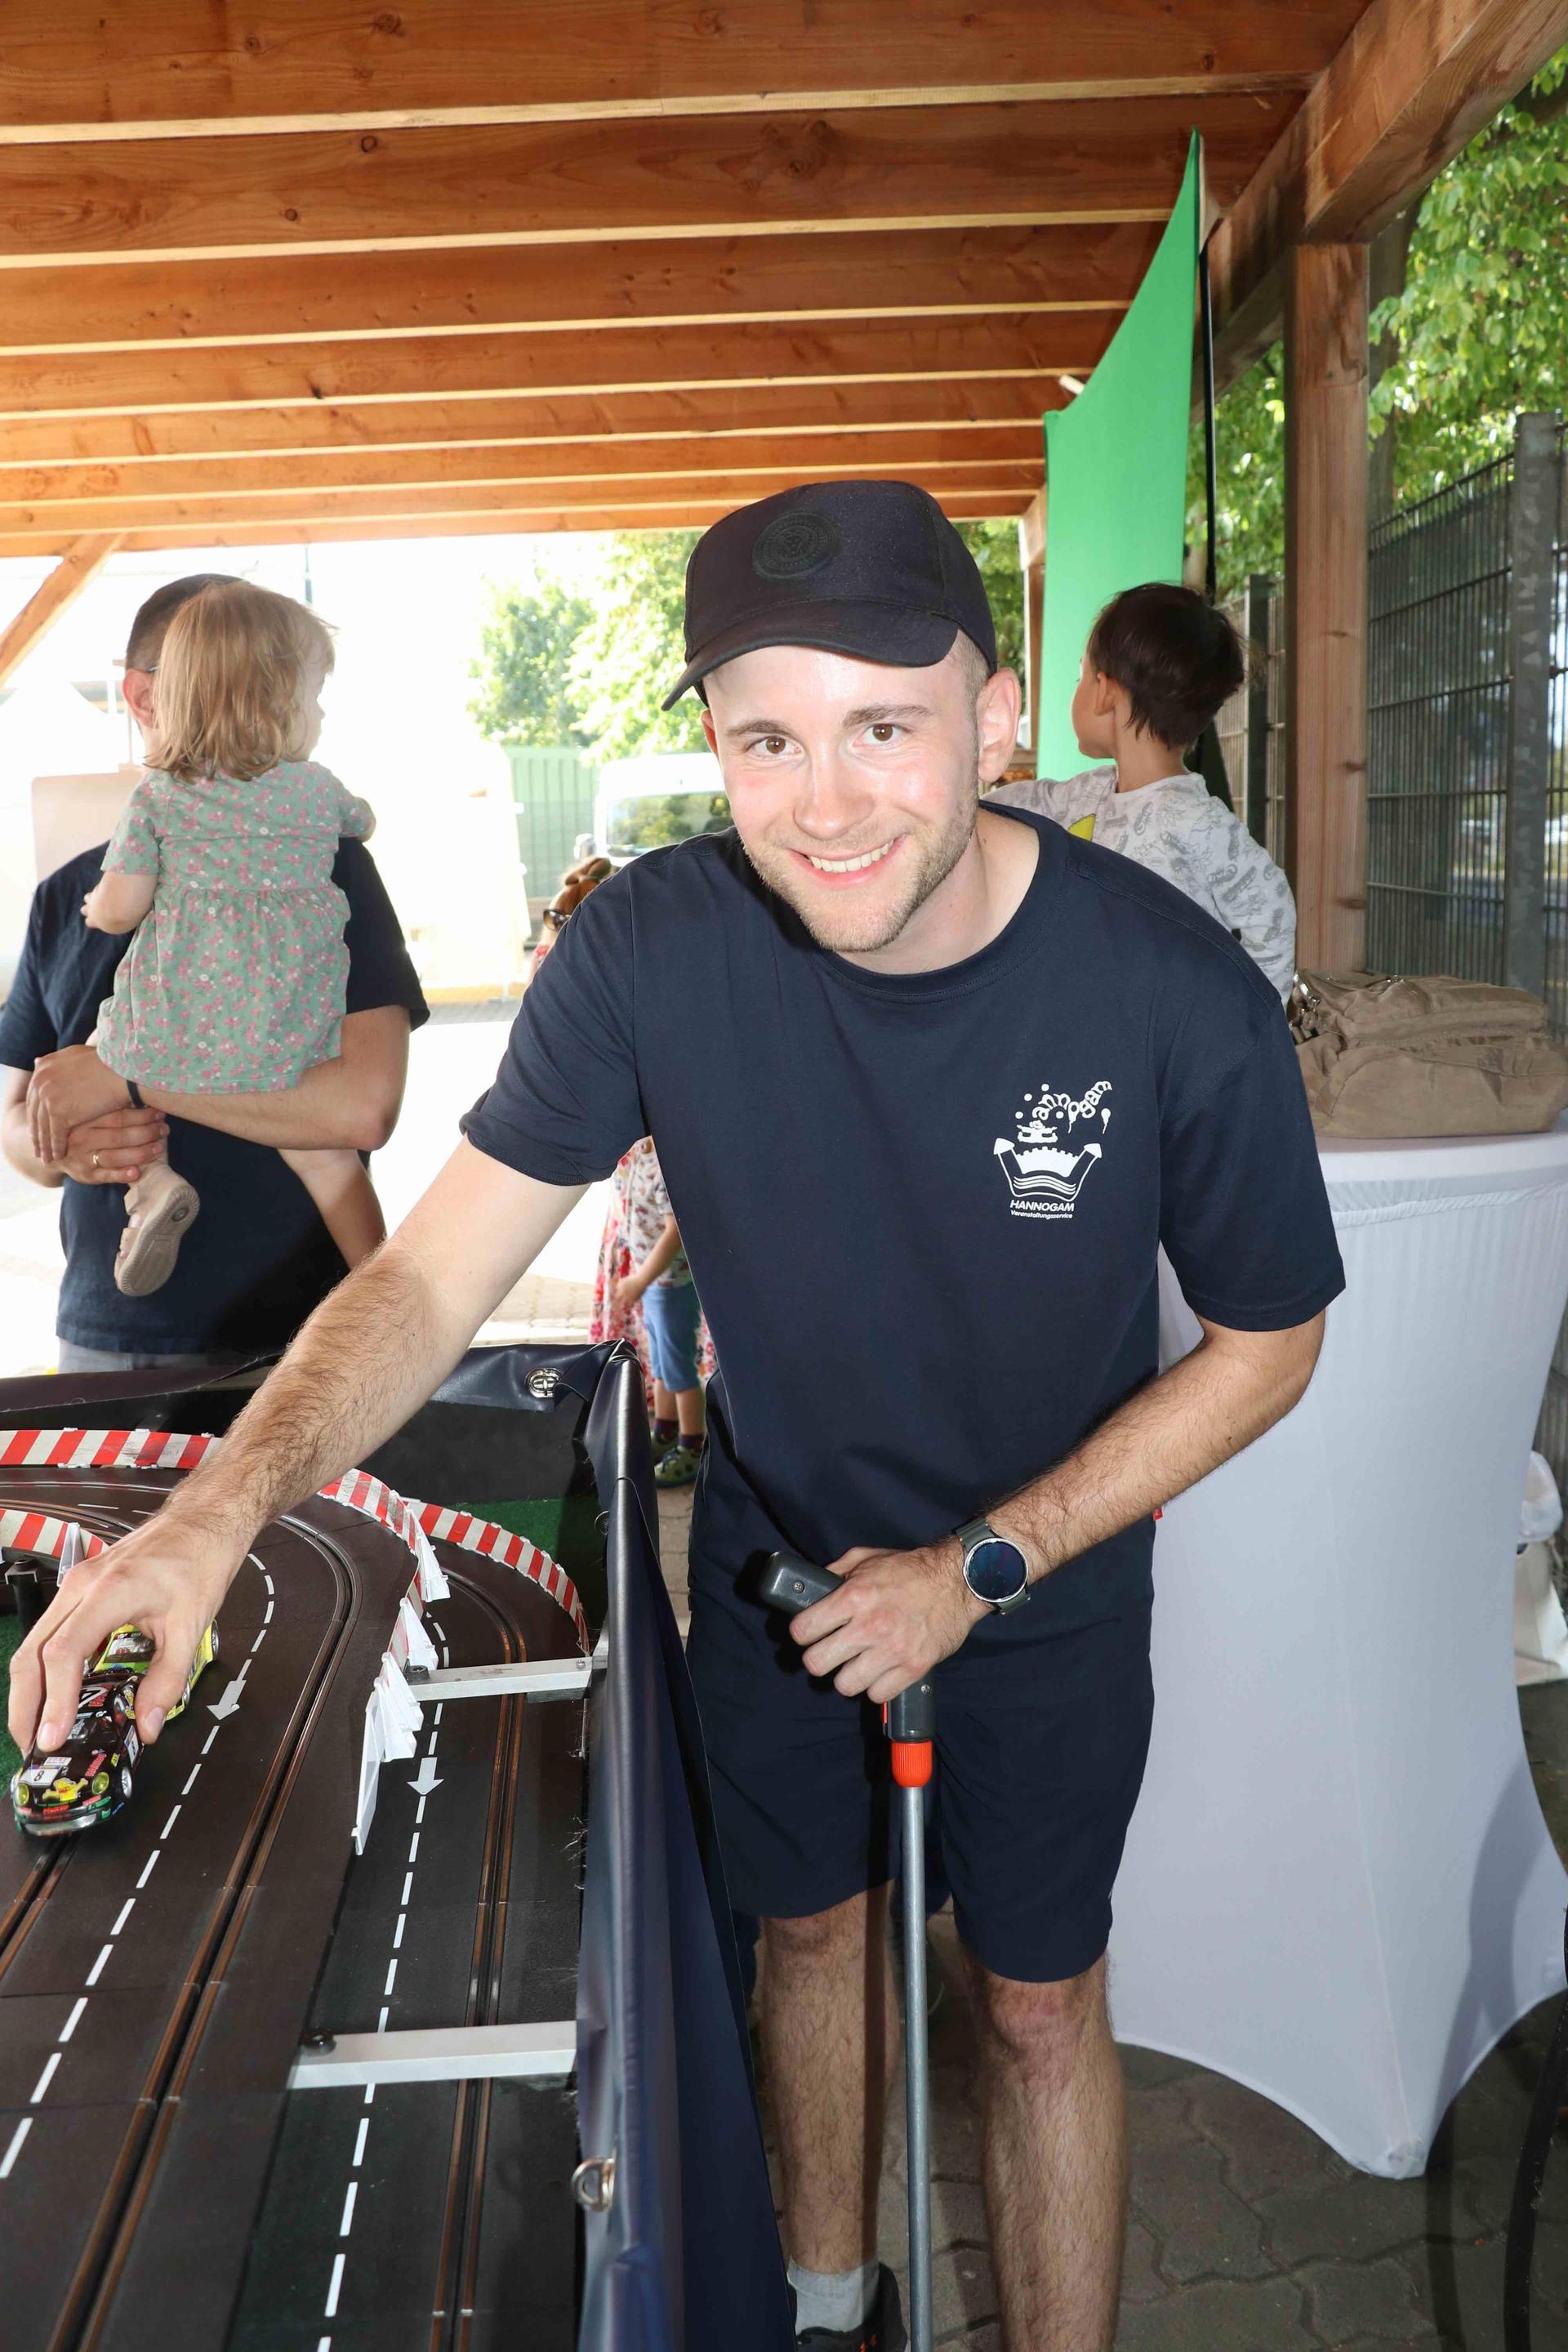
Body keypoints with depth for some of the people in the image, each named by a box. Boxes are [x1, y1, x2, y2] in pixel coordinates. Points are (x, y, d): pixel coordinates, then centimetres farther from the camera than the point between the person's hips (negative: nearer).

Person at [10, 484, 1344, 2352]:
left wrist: (981, 1568, -17)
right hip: (773, 1553, 2)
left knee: (1036, 2003, 14)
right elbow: (433, 1273, -21)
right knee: (811, 1928, 23)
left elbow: (1266, 1344, -13)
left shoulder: (1177, 995, -28)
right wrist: (226, 1502, -38)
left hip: (1045, 1585, -2)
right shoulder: (653, 947, -24)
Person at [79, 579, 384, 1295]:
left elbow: (116, 910, -4)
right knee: (325, 1156, 15)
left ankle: (150, 1184, 1)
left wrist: (95, 908, 18)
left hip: (167, 1040, -1)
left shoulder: (156, 798, -2)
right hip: (282, 1043, 1)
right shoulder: (319, 789, 2)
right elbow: (365, 824, 25)